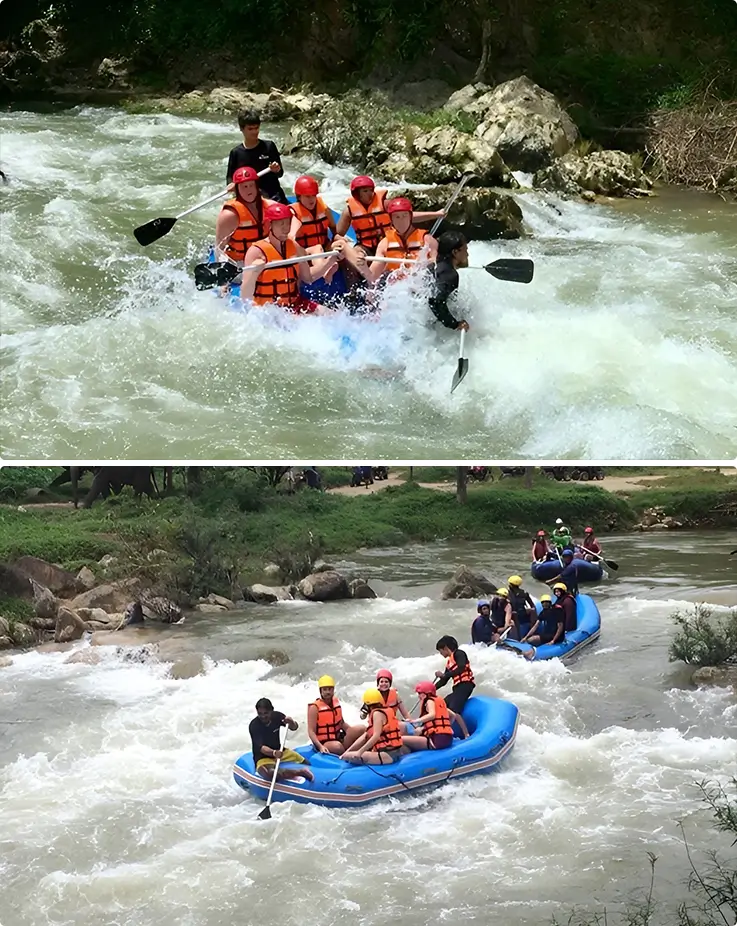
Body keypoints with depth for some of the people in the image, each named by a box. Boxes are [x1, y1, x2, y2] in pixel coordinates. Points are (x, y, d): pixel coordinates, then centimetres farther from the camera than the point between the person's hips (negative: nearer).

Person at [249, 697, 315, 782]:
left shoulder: (276, 716, -5)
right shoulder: (253, 726, -18)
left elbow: (294, 727, 6)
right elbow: (260, 747, -27)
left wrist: (291, 722, -19)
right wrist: (273, 753, -46)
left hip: (279, 752, 6)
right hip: (263, 757, -6)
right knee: (270, 774, -38)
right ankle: (300, 772, -31)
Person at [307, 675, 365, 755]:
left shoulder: (336, 702, 10)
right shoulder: (314, 708, -10)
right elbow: (311, 731, -14)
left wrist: (353, 733, 3)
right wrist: (320, 746, -29)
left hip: (339, 739, 7)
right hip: (324, 743, -7)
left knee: (361, 728, -11)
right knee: (337, 746, -39)